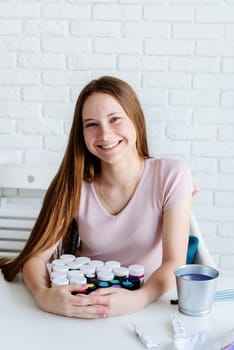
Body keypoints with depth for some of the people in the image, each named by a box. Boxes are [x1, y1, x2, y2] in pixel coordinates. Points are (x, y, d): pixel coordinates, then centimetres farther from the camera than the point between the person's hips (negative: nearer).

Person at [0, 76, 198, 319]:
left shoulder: (172, 176, -13)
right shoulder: (74, 184, -8)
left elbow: (173, 263, -15)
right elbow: (36, 255, -11)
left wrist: (139, 299, -34)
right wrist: (43, 295, -32)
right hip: (85, 308, 1)